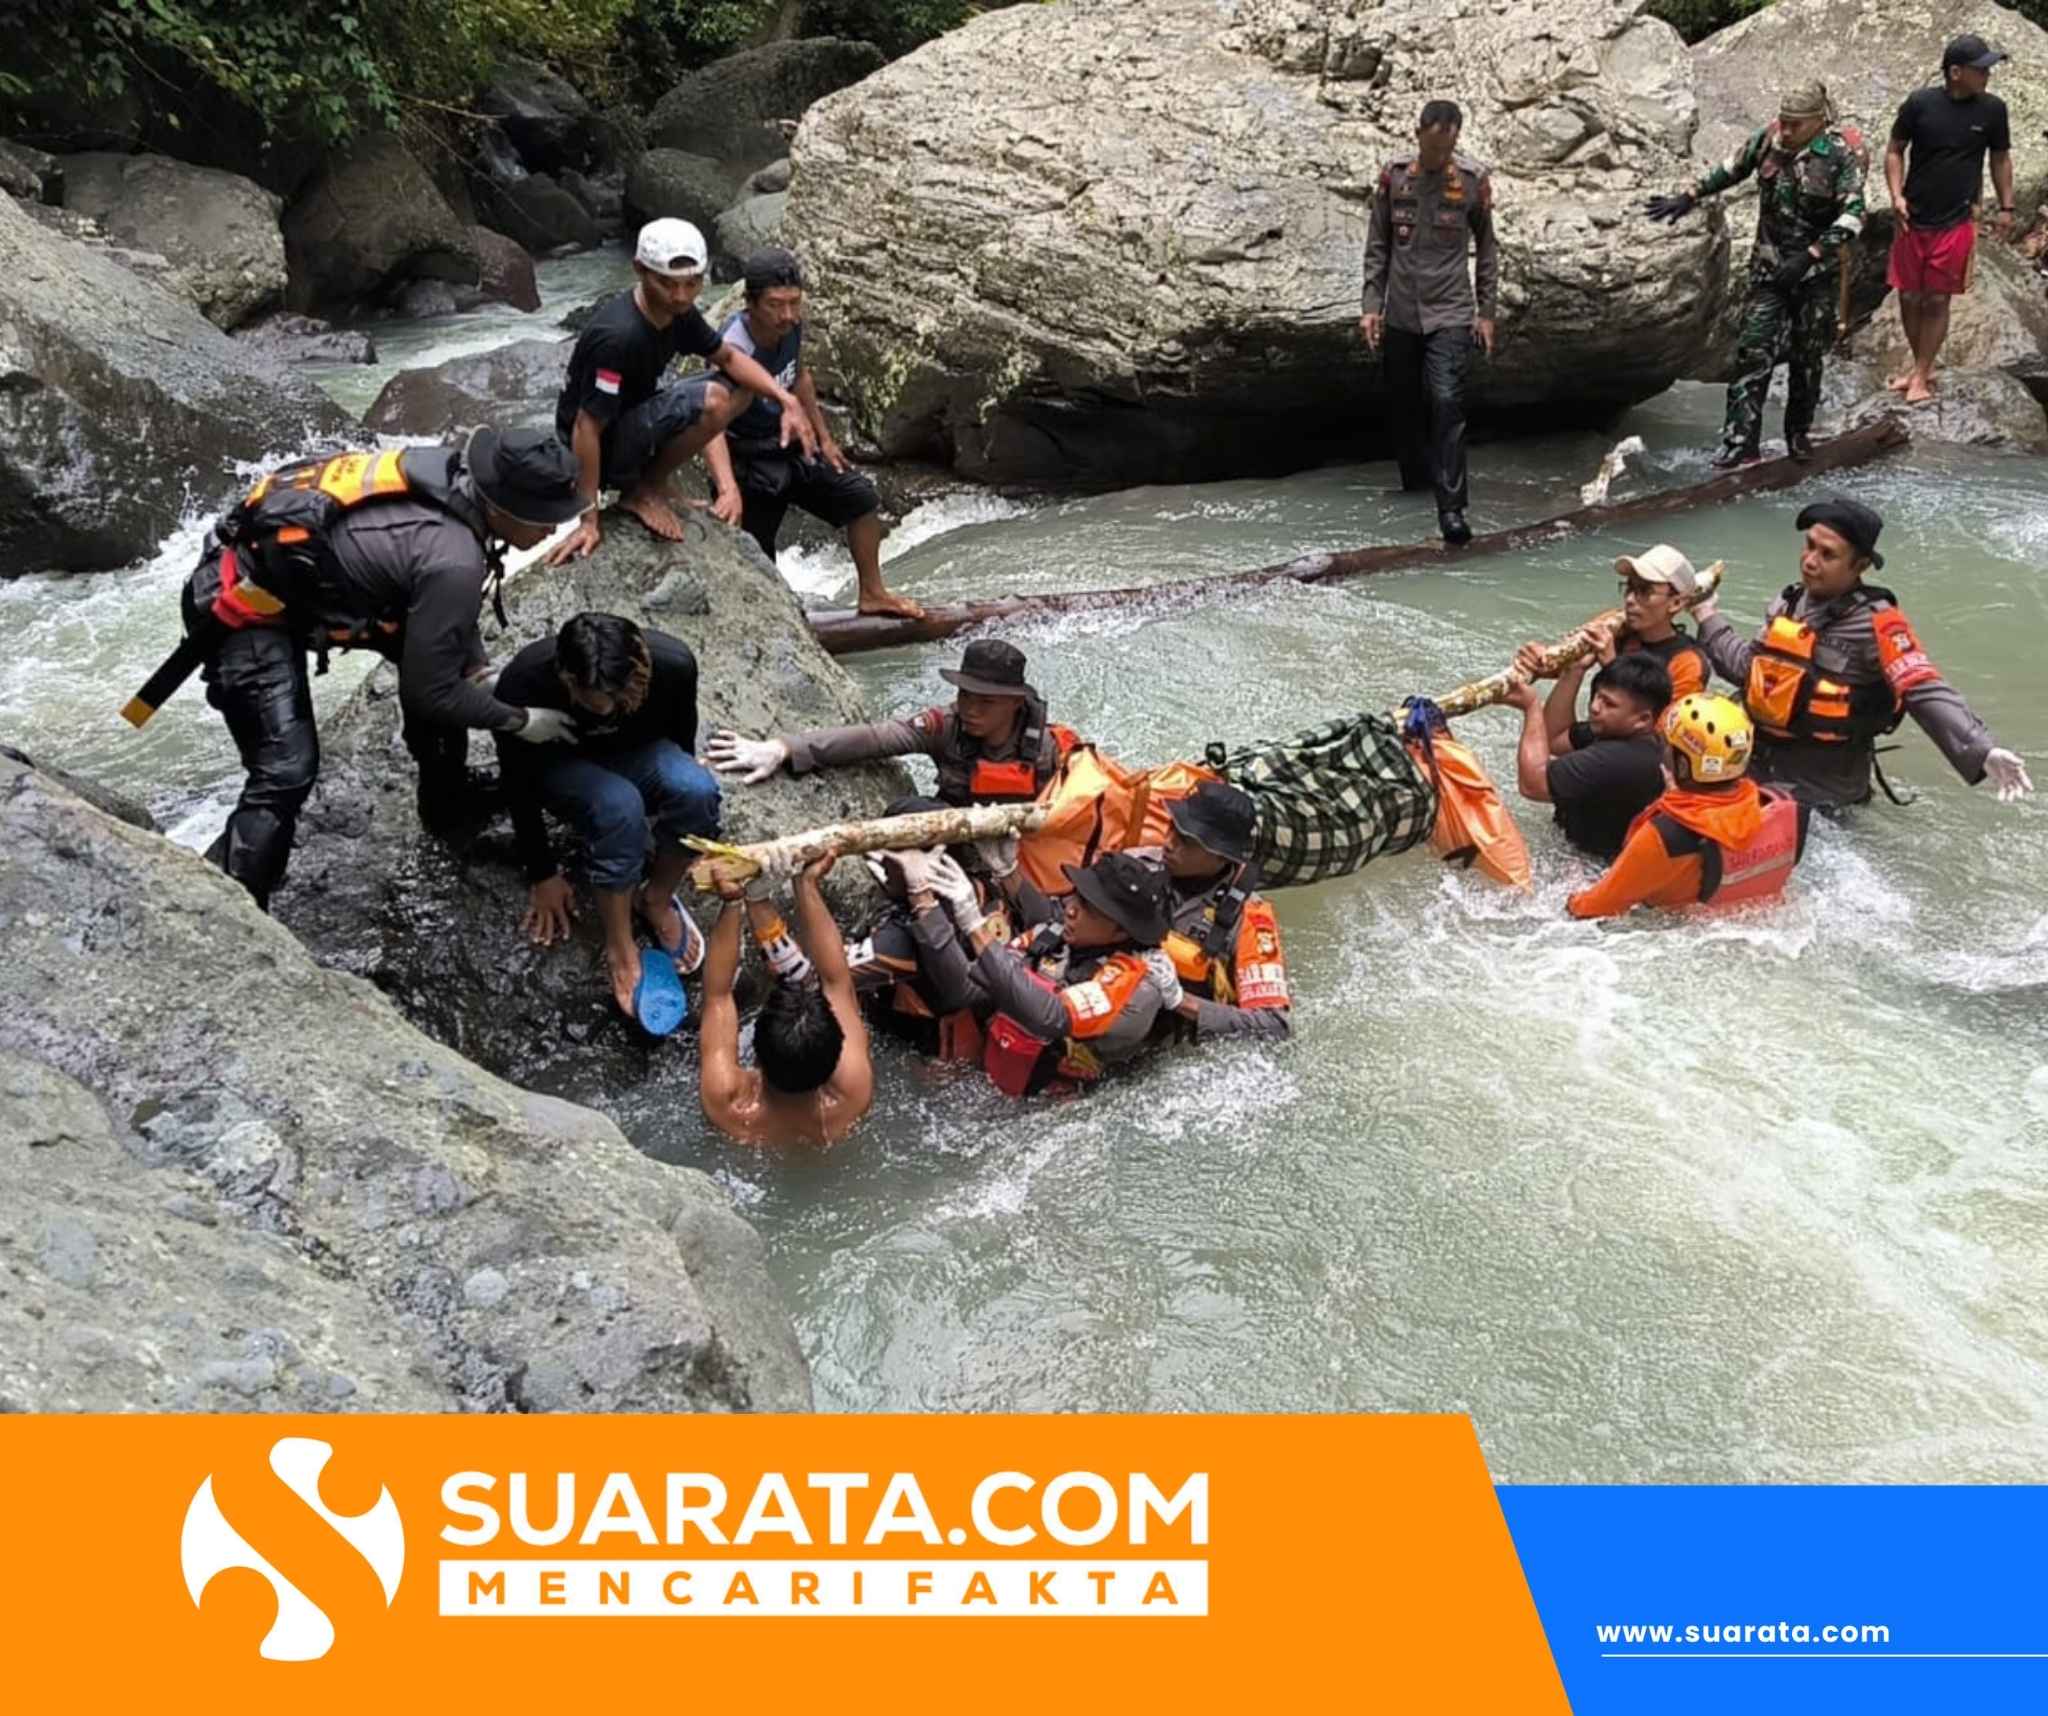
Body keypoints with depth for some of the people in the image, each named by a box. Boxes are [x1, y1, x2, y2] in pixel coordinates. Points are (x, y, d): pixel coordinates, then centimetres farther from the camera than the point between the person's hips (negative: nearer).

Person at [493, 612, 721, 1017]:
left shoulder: (673, 663, -30)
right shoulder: (524, 681, -34)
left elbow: (681, 740, -8)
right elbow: (518, 781, -18)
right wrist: (542, 873, -9)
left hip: (636, 756, 2)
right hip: (561, 766, -2)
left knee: (697, 789, -31)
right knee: (619, 806, -36)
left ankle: (655, 899, -5)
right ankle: (619, 946, -17)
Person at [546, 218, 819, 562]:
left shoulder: (678, 312, -5)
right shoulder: (618, 336, -30)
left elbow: (729, 358, 8)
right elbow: (586, 427, -28)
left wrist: (786, 398, -9)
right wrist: (589, 521, -27)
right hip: (602, 450, -9)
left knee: (741, 386, 7)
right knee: (709, 400, -29)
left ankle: (649, 481, 7)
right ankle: (642, 490, -7)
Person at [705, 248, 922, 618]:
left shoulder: (791, 326, -8)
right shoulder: (735, 349, -33)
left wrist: (825, 439, 17)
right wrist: (728, 490, -60)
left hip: (787, 447, 8)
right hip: (747, 460, -8)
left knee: (862, 499, 12)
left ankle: (872, 594, 27)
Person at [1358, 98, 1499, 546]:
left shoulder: (1473, 181, -1)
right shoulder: (1393, 176, 1)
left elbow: (1486, 249, 8)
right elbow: (1377, 246, 8)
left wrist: (1486, 312, 5)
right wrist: (1371, 305, 1)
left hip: (1451, 315, -2)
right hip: (1400, 316, 2)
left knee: (1447, 403, -15)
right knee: (1404, 407, 9)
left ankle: (1451, 508, -17)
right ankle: (1414, 488, 26)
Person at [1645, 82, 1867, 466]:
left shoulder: (1840, 155, -14)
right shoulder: (1767, 140, -2)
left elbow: (1852, 215, -19)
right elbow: (1729, 171, 16)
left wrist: (1809, 257, -27)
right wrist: (1689, 196, 10)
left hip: (1817, 273, -2)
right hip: (1769, 268, 2)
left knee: (1807, 355, 8)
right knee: (1754, 350, -7)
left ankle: (1799, 433, 24)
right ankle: (1741, 441, -9)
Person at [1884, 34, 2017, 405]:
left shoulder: (1992, 110, -3)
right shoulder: (1920, 104, -7)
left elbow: (2001, 158, 9)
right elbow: (1895, 149, 4)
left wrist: (2006, 208, 10)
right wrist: (1897, 195, -8)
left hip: (1956, 223, 0)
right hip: (1913, 221, 1)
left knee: (1936, 301, 2)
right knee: (1908, 298, 7)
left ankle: (1921, 375, 13)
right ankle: (1921, 364, 27)